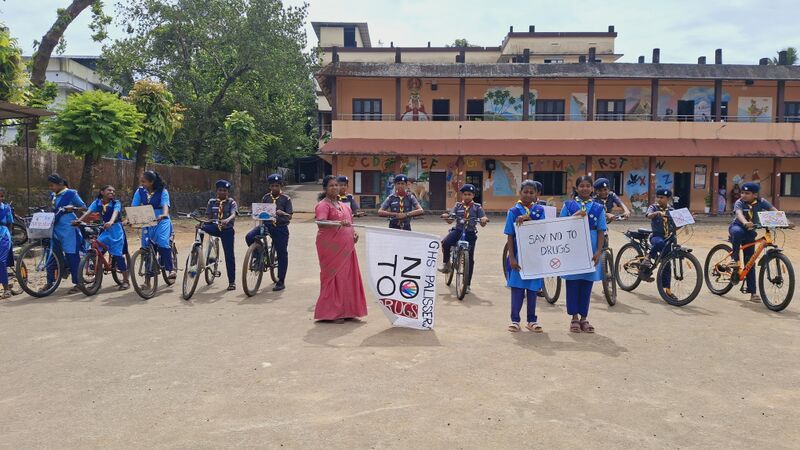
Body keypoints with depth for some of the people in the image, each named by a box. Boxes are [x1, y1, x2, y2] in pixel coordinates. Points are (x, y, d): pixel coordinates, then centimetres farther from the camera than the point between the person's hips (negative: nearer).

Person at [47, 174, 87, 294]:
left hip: (68, 229, -7)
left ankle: (77, 283, 0)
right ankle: (50, 282, 17)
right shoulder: (53, 195, 14)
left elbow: (84, 207, -3)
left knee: (71, 255, -5)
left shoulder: (70, 193, -5)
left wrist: (73, 208, -18)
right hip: (55, 228, 7)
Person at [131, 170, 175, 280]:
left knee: (162, 242, -26)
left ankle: (171, 269, -18)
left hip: (161, 221, -4)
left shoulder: (162, 191, -8)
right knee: (146, 246, 2)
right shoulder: (140, 191, 1)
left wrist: (164, 215, -42)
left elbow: (165, 205, -21)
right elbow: (133, 207, -3)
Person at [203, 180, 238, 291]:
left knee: (229, 255, -1)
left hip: (227, 229, -2)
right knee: (201, 227, -31)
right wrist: (201, 223, -16)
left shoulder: (231, 202, 0)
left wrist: (227, 220, -41)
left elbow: (233, 215, -18)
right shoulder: (212, 202, 9)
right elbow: (208, 216, 5)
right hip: (215, 227, 2)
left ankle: (232, 281, 8)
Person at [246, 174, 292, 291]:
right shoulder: (266, 197, 7)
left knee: (282, 254, 2)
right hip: (266, 225, 3)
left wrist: (282, 213, -27)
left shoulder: (286, 199, -3)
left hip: (281, 228, -3)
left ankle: (281, 282, 14)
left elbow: (290, 216, -6)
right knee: (249, 237, -21)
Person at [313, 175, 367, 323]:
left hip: (346, 247, 8)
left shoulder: (344, 205, 19)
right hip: (331, 247, -7)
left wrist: (354, 233, 9)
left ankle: (346, 310, 16)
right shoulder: (323, 205, -6)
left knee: (348, 276, 7)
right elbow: (320, 223, -24)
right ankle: (332, 313, 2)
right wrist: (339, 223, -37)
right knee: (334, 277, -5)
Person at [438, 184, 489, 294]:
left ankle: (467, 284, 11)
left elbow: (483, 223, -1)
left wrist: (484, 220, -25)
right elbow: (450, 220, 0)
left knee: (470, 259, -1)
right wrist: (446, 216, -23)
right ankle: (446, 264, -6)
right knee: (445, 242, -30)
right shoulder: (458, 205, 8)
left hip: (470, 233, 0)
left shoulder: (477, 207, 5)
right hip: (458, 230, 1)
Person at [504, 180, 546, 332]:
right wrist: (511, 257, -10)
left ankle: (532, 320, 21)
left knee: (533, 288, 10)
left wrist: (527, 218, -19)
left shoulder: (539, 210, 6)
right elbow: (510, 236, -3)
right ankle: (515, 320, 13)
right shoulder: (513, 211, -2)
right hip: (518, 255, -2)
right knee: (517, 287, 3)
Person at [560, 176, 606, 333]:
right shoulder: (568, 205, 5)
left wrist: (598, 251, -5)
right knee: (572, 283, 2)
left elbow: (601, 231, 4)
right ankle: (574, 318, 13)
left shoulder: (598, 208, 7)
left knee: (587, 284, 6)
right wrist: (575, 216, -14)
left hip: (590, 251, 1)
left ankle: (584, 318, 17)